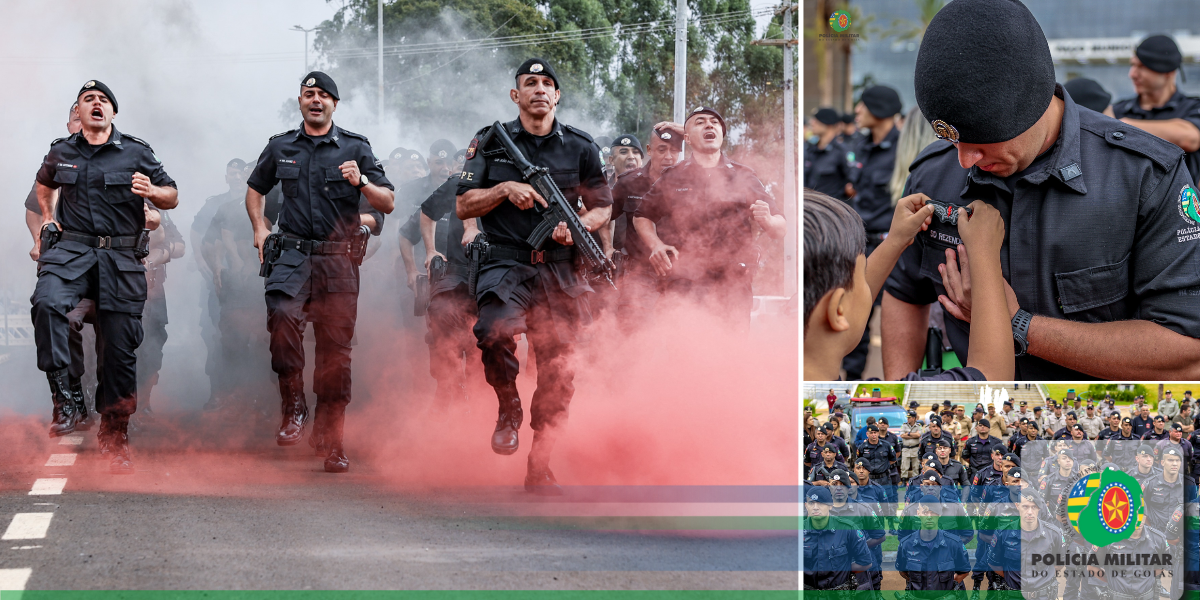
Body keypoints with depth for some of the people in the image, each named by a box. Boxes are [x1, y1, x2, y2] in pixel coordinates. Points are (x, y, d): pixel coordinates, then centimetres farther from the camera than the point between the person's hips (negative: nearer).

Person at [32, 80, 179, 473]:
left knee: (119, 348, 0)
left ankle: (115, 437, 13)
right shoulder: (61, 153, 13)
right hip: (71, 250, 0)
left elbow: (172, 198, 10)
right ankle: (60, 390, -26)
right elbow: (45, 184, 35)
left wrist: (151, 191, -10)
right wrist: (48, 217, 22)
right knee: (47, 301, -33)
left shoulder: (136, 154, 7)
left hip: (121, 259, 0)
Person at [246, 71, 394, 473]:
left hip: (339, 259, 0)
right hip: (293, 255, 0)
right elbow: (255, 189, 30)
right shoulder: (281, 147, 13)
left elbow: (388, 203, 5)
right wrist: (259, 227, 14)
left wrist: (362, 182, -14)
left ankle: (330, 440, 9)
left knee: (336, 348, -1)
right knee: (283, 314, -30)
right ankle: (293, 408, -18)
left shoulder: (355, 148, 8)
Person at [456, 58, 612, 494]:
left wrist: (578, 225, -5)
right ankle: (508, 408, -2)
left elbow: (603, 207, 16)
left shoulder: (580, 148, 9)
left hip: (559, 270, 2)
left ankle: (539, 468, 13)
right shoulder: (490, 142, 7)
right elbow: (464, 206, 7)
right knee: (495, 331, -31)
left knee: (557, 372, 0)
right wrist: (505, 189, -10)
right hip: (506, 264, -2)